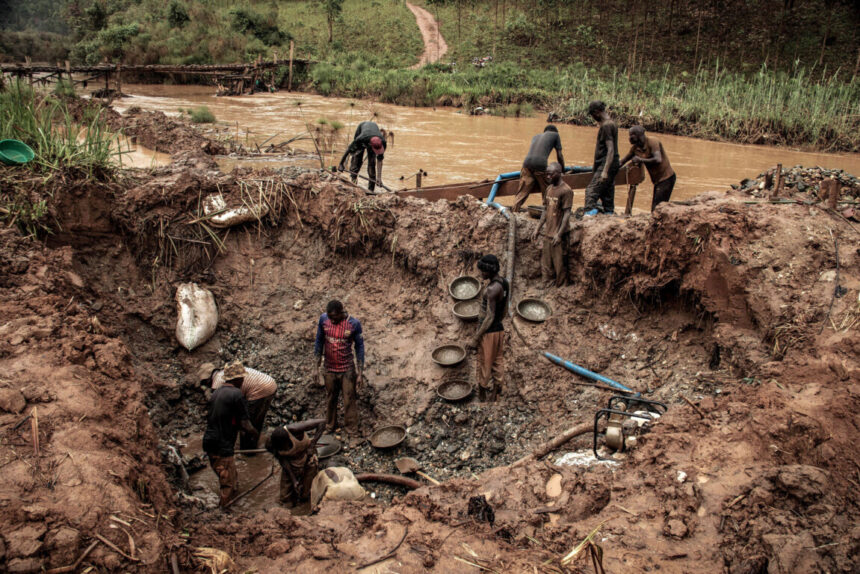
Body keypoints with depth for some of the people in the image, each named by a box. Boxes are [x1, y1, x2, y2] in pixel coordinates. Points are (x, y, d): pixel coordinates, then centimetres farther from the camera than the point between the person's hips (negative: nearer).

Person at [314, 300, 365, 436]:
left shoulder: (354, 324, -16)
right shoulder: (323, 319, -9)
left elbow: (359, 347, -7)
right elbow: (319, 342, 2)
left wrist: (360, 373, -8)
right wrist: (317, 367, 3)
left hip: (347, 370, -3)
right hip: (329, 369, 3)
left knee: (349, 401, 5)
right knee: (330, 399, 18)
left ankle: (352, 432, 19)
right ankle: (329, 427, 36)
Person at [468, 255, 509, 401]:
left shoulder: (492, 289, -24)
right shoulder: (504, 282, 4)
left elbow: (489, 318, -23)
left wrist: (475, 338, -18)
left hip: (488, 333, -9)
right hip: (500, 329, 9)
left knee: (484, 367, 4)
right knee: (497, 364, 15)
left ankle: (482, 397, 16)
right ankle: (494, 397, 25)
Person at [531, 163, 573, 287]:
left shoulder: (565, 190, -12)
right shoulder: (549, 189, 12)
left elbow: (567, 214, -14)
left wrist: (559, 234, -19)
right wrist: (537, 229, 13)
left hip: (559, 236, -7)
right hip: (548, 234, 7)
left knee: (559, 264, 0)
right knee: (545, 264, 10)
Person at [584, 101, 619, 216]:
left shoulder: (606, 126, -15)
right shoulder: (611, 124, 16)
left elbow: (611, 150, -22)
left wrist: (605, 171, -26)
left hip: (605, 165, -10)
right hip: (612, 167, 10)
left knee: (591, 192, -16)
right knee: (607, 194, 14)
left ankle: (590, 213, -23)